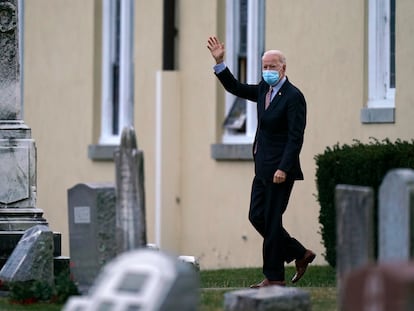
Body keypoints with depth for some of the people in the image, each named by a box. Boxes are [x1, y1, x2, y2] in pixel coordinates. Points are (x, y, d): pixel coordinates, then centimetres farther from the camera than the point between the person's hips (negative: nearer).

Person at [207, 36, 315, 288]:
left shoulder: (293, 97, -14)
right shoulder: (264, 90, 10)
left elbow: (296, 137, -18)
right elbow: (236, 88, 21)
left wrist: (283, 169, -24)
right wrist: (220, 62, 8)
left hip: (280, 169, -9)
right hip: (263, 168, 9)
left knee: (271, 221, -4)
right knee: (257, 217, 10)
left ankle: (274, 277, 5)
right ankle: (300, 254, 21)